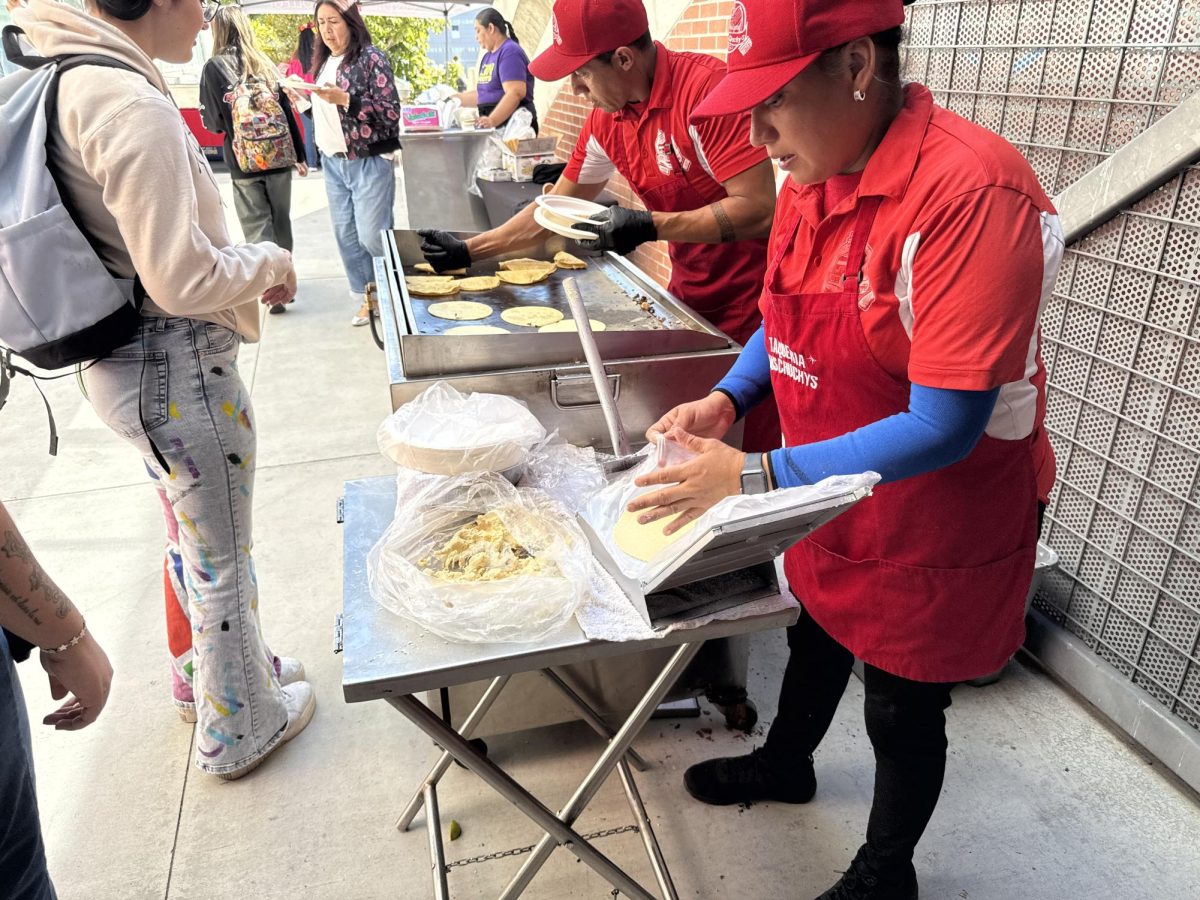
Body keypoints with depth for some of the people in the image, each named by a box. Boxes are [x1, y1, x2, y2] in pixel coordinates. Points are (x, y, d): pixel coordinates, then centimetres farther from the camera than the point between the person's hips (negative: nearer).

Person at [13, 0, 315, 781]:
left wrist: (244, 267, 9)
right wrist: (269, 263, -7)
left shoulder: (72, 78, 7)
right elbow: (184, 280, -24)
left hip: (132, 363, 9)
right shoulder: (131, 105, -23)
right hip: (180, 367, -9)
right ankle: (240, 729, 30)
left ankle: (202, 673, 48)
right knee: (222, 560, 8)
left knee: (190, 536, 26)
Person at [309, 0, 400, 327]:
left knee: (372, 236, -6)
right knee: (346, 234, 8)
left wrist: (345, 99, -21)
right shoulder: (323, 61, 12)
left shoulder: (371, 58, -9)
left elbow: (391, 113, -15)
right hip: (333, 162, 7)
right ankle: (366, 297, 20)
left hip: (367, 162, -7)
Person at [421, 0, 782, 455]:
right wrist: (468, 250, 12)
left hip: (748, 298, -7)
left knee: (746, 449, 0)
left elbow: (759, 209, -24)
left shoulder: (704, 86, -20)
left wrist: (651, 226, -27)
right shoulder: (605, 121, 3)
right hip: (688, 292, 7)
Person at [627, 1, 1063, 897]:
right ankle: (785, 764, 58)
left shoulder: (972, 194, -30)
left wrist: (756, 476, -31)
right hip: (832, 495, 7)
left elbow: (942, 429, -30)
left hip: (936, 525, -6)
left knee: (902, 713, 14)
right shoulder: (812, 175, -5)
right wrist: (726, 400, -7)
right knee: (818, 636, 28)